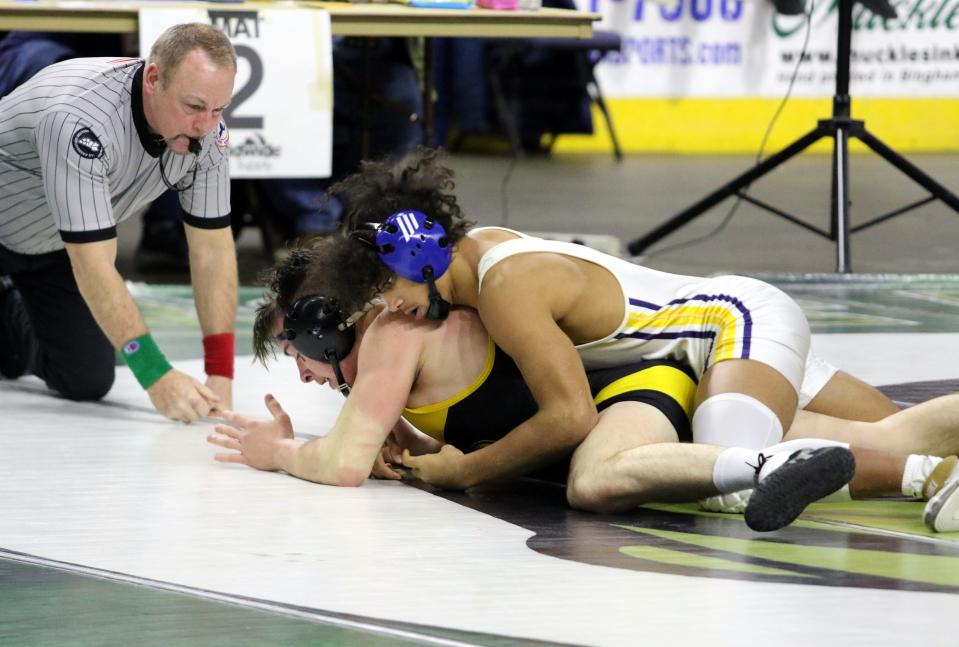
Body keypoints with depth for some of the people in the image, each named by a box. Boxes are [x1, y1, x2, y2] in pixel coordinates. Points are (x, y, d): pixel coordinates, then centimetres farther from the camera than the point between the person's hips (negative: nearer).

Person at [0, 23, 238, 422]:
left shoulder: (206, 129, -21)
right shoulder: (80, 121, -42)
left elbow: (212, 248, -14)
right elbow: (93, 263, -40)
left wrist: (220, 374, -22)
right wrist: (158, 378, -41)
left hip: (54, 247, 6)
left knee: (87, 382, 0)